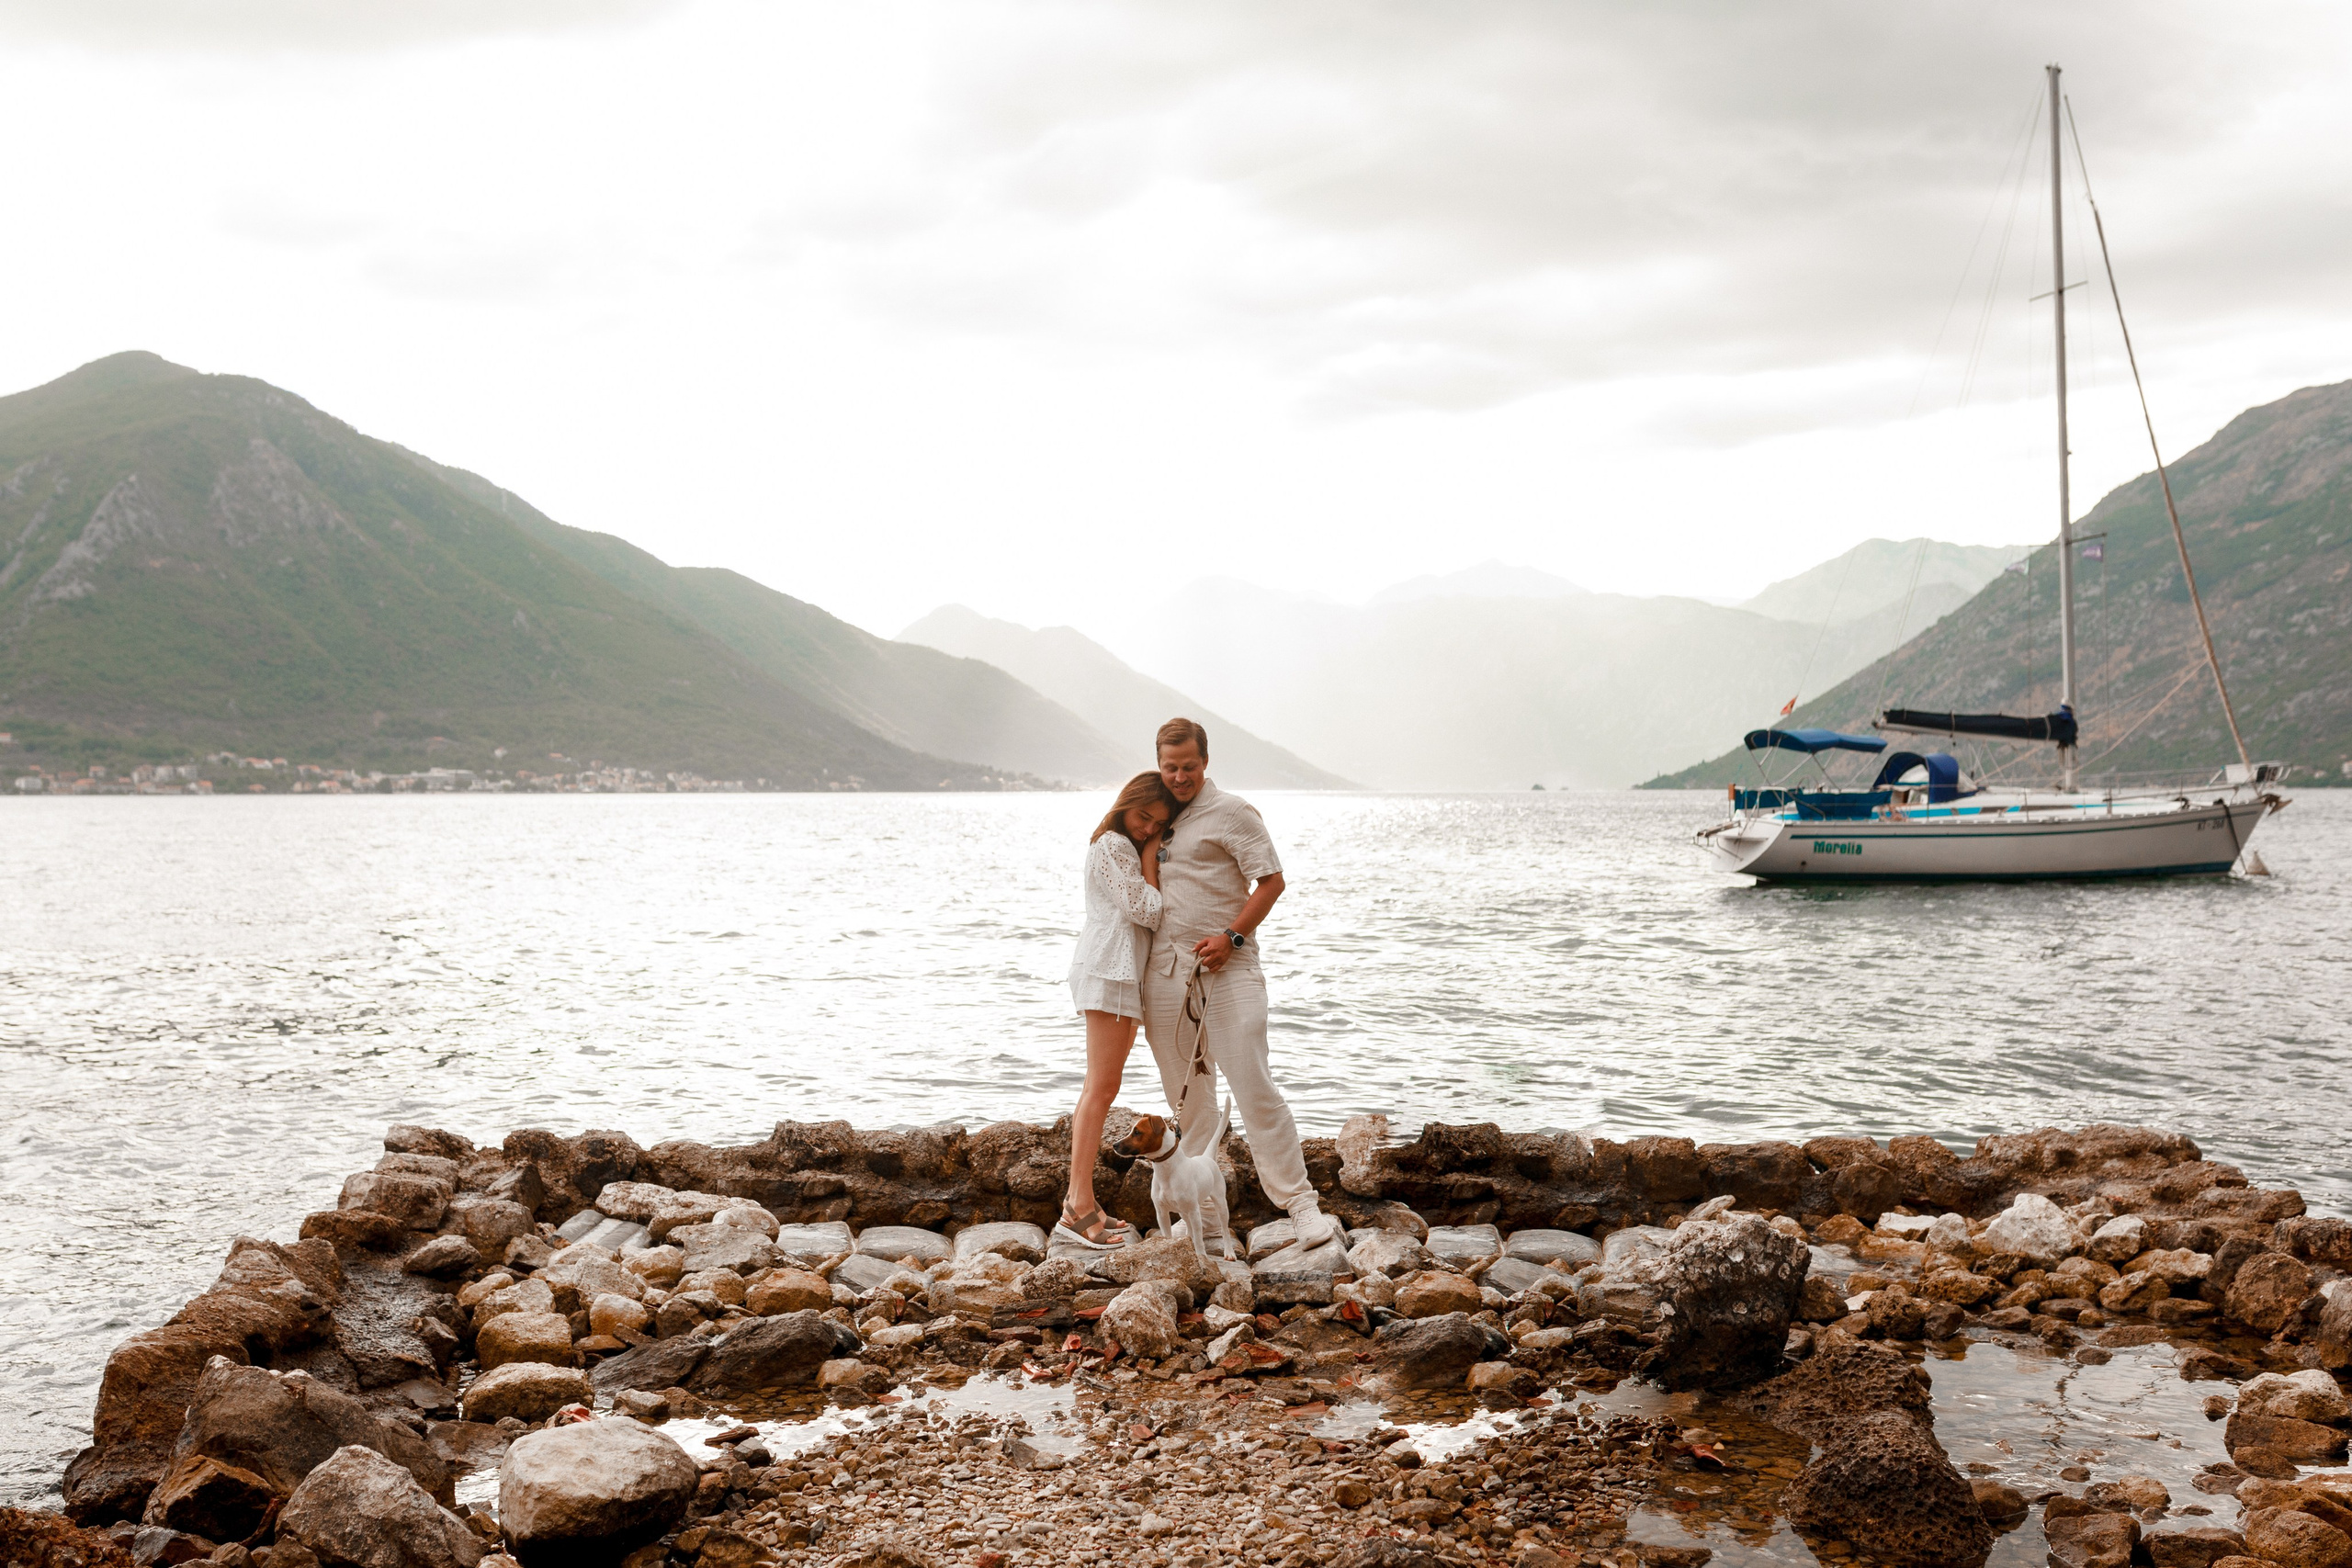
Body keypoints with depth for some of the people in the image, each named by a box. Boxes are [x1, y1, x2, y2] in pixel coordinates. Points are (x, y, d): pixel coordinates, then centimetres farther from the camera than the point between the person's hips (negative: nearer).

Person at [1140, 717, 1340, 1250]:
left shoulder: (1231, 812, -3)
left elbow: (1271, 881, -7)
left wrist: (1231, 937, -15)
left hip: (1225, 967, -6)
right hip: (1164, 970, 6)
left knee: (1253, 1086, -11)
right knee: (1187, 1099, 8)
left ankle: (1301, 1203, -6)